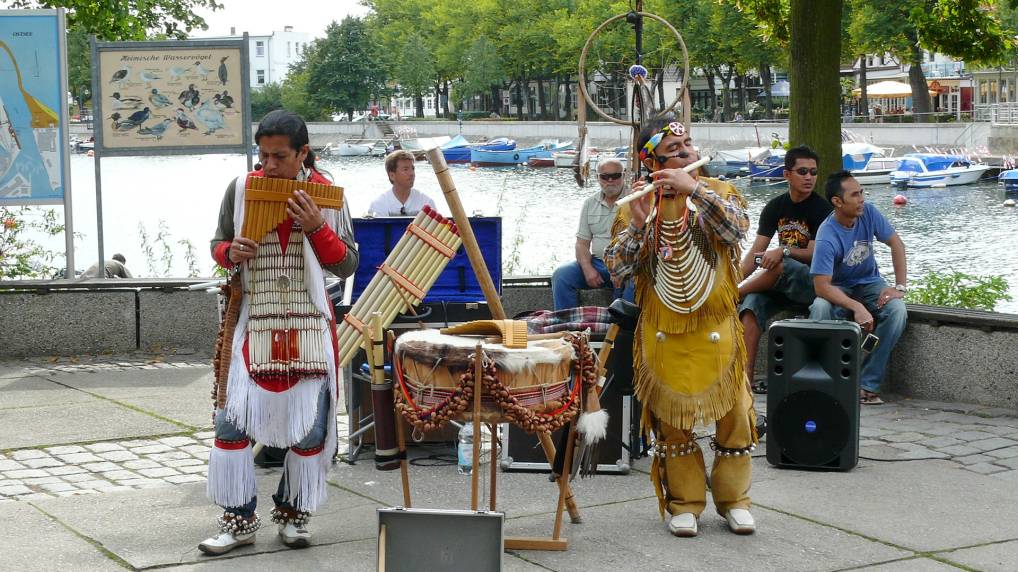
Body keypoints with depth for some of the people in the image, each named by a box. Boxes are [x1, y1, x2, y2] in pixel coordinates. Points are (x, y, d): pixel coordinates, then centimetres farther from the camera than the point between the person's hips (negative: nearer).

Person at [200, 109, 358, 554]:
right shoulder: (241, 189, 1)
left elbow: (347, 266, -1)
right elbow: (217, 244, 12)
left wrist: (317, 227, -17)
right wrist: (231, 252, -11)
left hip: (308, 326, 0)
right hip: (252, 321, 0)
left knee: (309, 426, 3)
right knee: (232, 418, -7)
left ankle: (293, 515, 20)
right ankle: (239, 520, 4)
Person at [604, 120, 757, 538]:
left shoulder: (718, 191, 3)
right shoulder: (635, 206, 1)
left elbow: (736, 228, -19)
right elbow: (616, 269, -8)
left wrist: (693, 189, -26)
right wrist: (637, 221, -21)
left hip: (715, 330, 0)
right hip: (662, 335, 0)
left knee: (733, 415, 3)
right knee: (672, 421, 6)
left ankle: (733, 499, 18)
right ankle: (684, 504, 18)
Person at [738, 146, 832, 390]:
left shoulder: (821, 209, -7)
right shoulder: (775, 207, 8)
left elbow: (815, 254, -13)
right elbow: (755, 252, 4)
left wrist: (784, 251, -30)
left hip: (815, 283, -4)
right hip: (782, 285, 4)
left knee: (781, 265, -37)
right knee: (751, 305, -27)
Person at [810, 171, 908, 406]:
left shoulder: (868, 212, -12)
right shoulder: (827, 237, -27)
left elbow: (896, 244, -5)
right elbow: (822, 286, -32)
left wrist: (900, 287, -17)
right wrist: (857, 307, -44)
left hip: (869, 283, 4)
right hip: (838, 289, -4)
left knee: (897, 310, -28)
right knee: (820, 308, -38)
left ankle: (868, 384, -22)